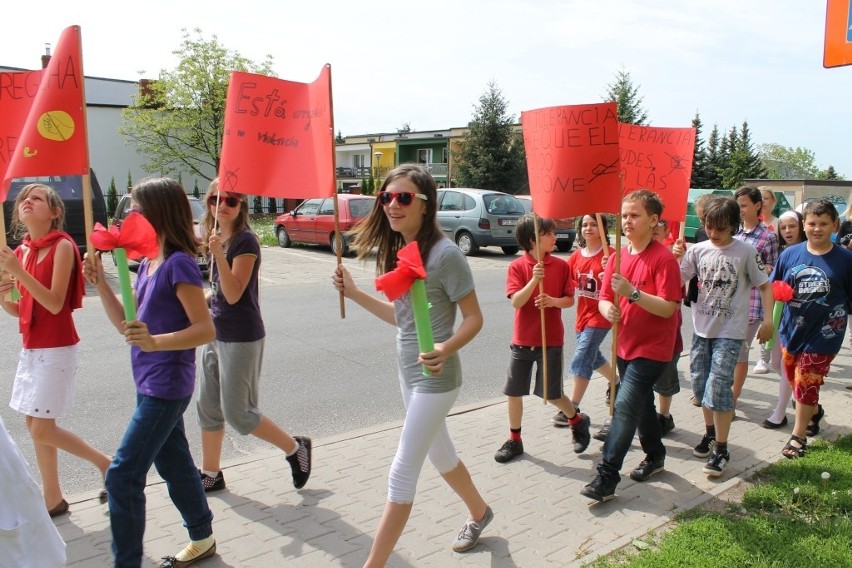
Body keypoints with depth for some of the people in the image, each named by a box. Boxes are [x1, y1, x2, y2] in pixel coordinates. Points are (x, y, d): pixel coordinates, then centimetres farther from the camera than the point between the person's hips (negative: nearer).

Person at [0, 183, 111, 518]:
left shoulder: (62, 246, -12)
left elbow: (55, 303, -19)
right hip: (31, 347, 8)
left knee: (42, 429, -6)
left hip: (56, 348, -8)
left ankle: (106, 463, 12)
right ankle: (52, 499, 22)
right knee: (35, 424, 11)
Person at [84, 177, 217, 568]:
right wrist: (101, 283, -1)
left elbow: (206, 330, -21)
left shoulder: (179, 264, -17)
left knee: (123, 475, -5)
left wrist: (155, 342, -34)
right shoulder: (147, 263, 9)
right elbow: (126, 324, 10)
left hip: (166, 385, -9)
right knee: (174, 465, 20)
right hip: (151, 384, 9)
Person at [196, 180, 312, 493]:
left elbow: (234, 294, -22)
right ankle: (210, 474, 28)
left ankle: (296, 448, 15)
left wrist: (218, 254, -30)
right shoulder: (216, 239, 9)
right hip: (217, 334, 8)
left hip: (242, 338, -8)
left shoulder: (245, 241, -15)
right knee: (208, 408, 13)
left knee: (237, 412, -3)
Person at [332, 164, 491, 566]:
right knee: (440, 454, 24)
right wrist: (354, 294, 6)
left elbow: (474, 318, -15)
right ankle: (479, 513, 49)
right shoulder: (397, 250, 4)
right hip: (408, 371, 9)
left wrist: (446, 349, -33)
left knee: (402, 471, -2)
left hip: (435, 375, -9)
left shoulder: (444, 253, -20)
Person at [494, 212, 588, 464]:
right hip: (522, 340, 1)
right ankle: (514, 440, 25)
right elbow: (516, 302, -16)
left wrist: (554, 301, -18)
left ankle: (577, 420, 34)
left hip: (551, 340, -1)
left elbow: (570, 300, 2)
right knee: (514, 392, 7)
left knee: (551, 393, 5)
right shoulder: (517, 266, -7)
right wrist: (534, 279, -29)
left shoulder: (561, 266, -3)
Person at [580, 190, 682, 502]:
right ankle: (655, 455, 41)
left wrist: (632, 293, -33)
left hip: (651, 348, -7)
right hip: (625, 344, 8)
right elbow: (604, 298, 7)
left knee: (625, 407, -13)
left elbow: (668, 308, -22)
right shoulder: (618, 257, 5)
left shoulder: (664, 258, -16)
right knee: (641, 404, 21)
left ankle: (606, 478, -8)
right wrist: (608, 308, -16)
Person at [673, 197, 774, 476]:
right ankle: (710, 432, 35)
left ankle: (721, 449, 1)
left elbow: (764, 285, 1)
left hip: (730, 331, -4)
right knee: (700, 383, 13)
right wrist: (675, 258, -19)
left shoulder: (746, 252, -6)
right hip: (701, 328, 4)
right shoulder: (698, 250, 1)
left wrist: (768, 319, -6)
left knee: (718, 386, -11)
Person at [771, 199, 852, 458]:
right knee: (795, 380, 20)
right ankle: (814, 411, 50)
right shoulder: (791, 254, -2)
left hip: (823, 334, -4)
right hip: (791, 329, 4)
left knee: (805, 384, 3)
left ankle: (798, 436, 22)